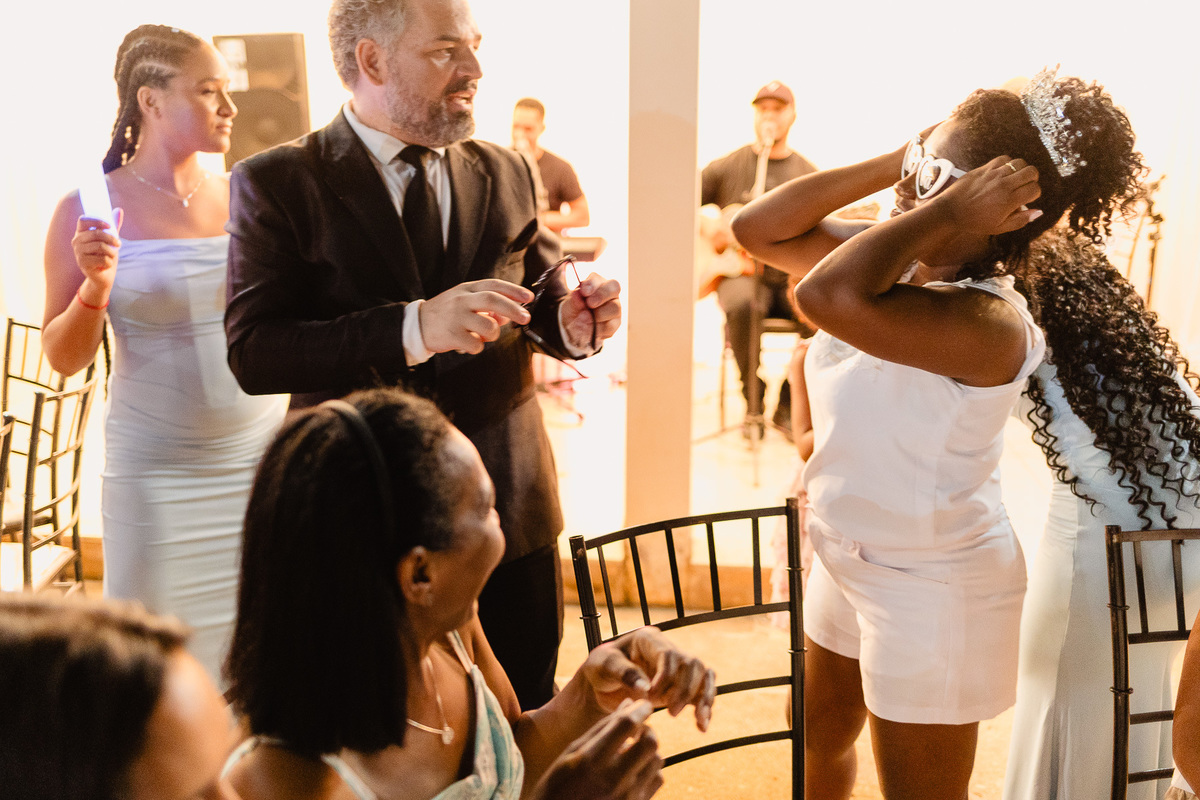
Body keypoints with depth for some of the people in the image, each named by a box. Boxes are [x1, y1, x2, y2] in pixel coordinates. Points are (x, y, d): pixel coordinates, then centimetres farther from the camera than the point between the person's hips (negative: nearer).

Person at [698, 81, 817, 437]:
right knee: (741, 306, -38)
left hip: (791, 277, 2)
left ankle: (787, 408, -10)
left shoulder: (807, 174, 11)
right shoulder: (728, 166, 8)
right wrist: (706, 223, -7)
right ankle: (753, 404, -15)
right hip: (742, 272, -1)